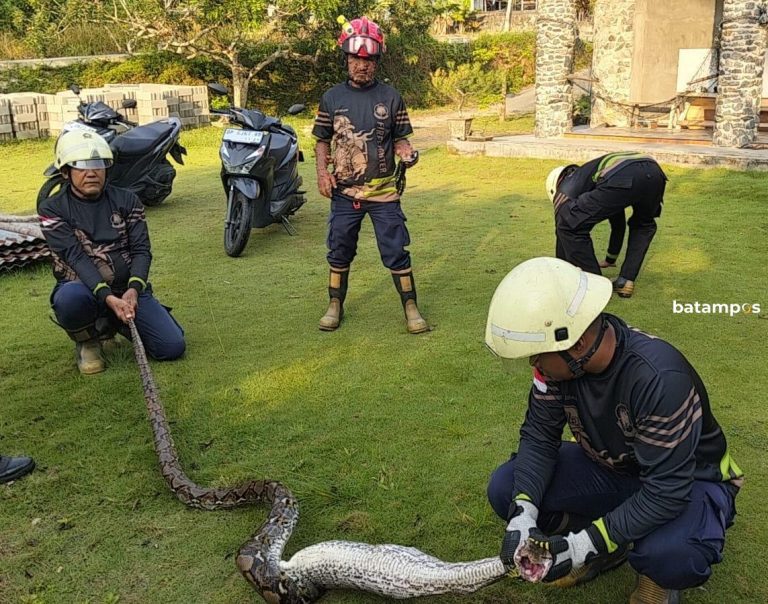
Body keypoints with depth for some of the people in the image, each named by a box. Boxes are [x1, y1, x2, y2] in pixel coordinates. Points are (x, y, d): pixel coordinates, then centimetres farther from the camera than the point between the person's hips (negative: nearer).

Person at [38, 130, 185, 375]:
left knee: (173, 347, -12)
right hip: (83, 288, -3)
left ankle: (115, 323, 18)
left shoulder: (127, 201, 5)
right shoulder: (52, 210, -3)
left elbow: (141, 249, -3)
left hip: (128, 290, 3)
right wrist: (108, 298, -30)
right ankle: (87, 341, -3)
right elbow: (75, 257, -15)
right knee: (70, 297, -40)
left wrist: (134, 290, -23)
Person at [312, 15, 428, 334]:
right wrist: (322, 170, -7)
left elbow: (399, 139, 5)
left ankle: (411, 308, 13)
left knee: (397, 253, 1)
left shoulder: (390, 97, 1)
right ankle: (335, 305, 28)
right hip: (344, 192, 2)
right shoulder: (332, 98, 4)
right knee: (339, 252, 12)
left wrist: (407, 154, -17)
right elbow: (323, 140, 9)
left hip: (384, 192, -1)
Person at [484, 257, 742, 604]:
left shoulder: (660, 378, -36)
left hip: (685, 481, -5)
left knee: (670, 554, -38)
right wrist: (523, 512, -25)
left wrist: (589, 543, -33)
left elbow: (667, 489, -32)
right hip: (610, 467, 6)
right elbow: (539, 433, -11)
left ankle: (658, 567, 1)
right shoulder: (560, 354, -19)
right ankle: (608, 548, 8)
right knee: (504, 489, -14)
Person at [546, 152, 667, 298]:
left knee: (570, 225, 6)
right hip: (654, 173, 7)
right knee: (643, 226, 36)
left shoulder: (565, 189, 26)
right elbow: (618, 219, 56)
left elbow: (561, 230, 27)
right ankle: (625, 281, 24)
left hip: (623, 180, -7)